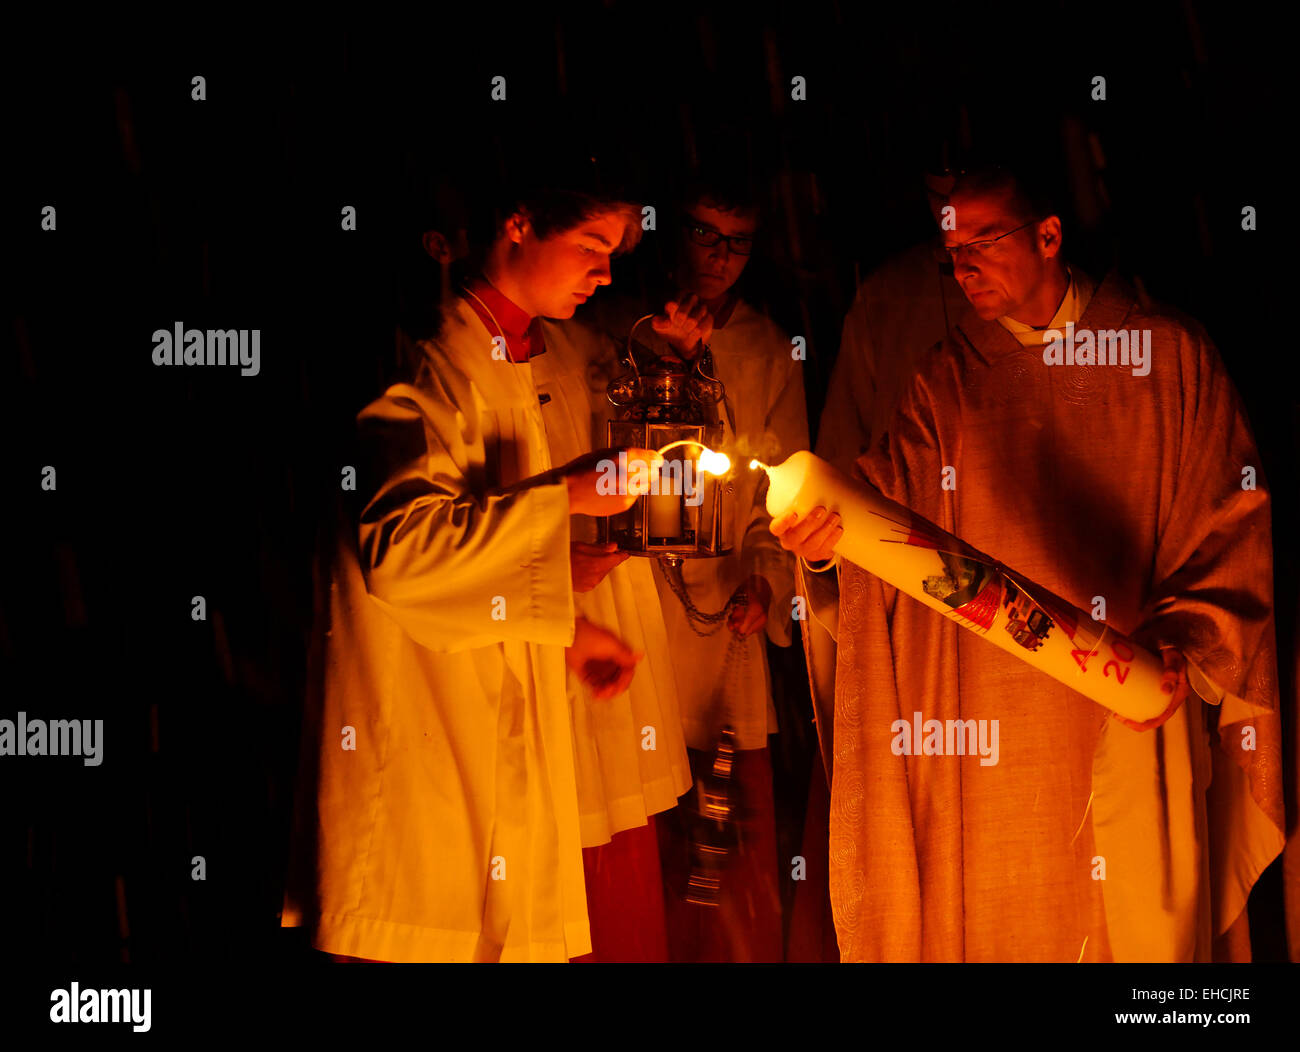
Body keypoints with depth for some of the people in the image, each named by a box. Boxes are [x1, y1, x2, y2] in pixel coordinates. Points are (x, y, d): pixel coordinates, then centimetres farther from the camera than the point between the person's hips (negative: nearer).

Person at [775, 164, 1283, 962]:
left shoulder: (1171, 355, 1)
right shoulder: (949, 378, 8)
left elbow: (1235, 525, 2)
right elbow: (897, 505, -4)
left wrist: (1182, 646, -11)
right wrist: (833, 535, -26)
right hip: (987, 716, 2)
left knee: (1134, 913, 3)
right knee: (990, 913, 4)